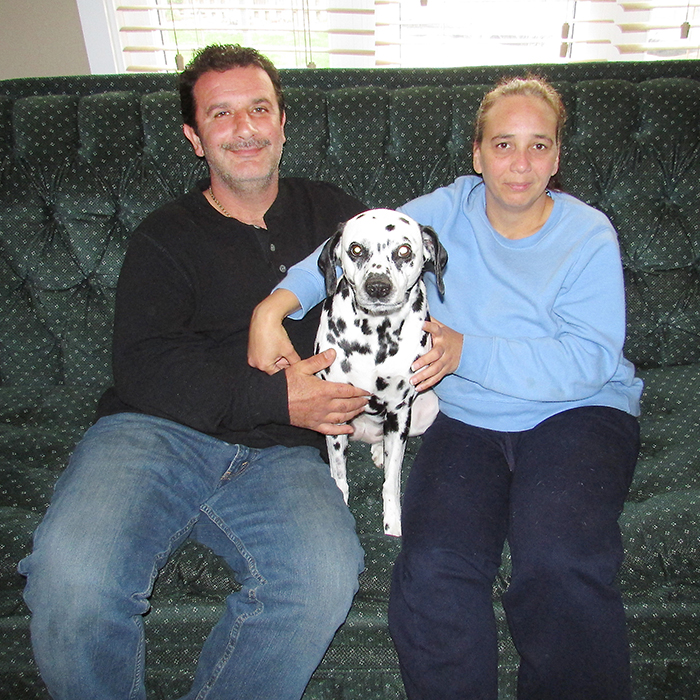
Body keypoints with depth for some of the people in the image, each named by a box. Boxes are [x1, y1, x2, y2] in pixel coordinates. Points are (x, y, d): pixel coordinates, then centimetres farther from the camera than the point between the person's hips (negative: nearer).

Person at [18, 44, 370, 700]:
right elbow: (142, 365, -1)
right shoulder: (166, 236, 13)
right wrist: (274, 396, -11)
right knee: (70, 577, -28)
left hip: (279, 453, 1)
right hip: (158, 432, 0)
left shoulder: (330, 213, 21)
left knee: (326, 578, -29)